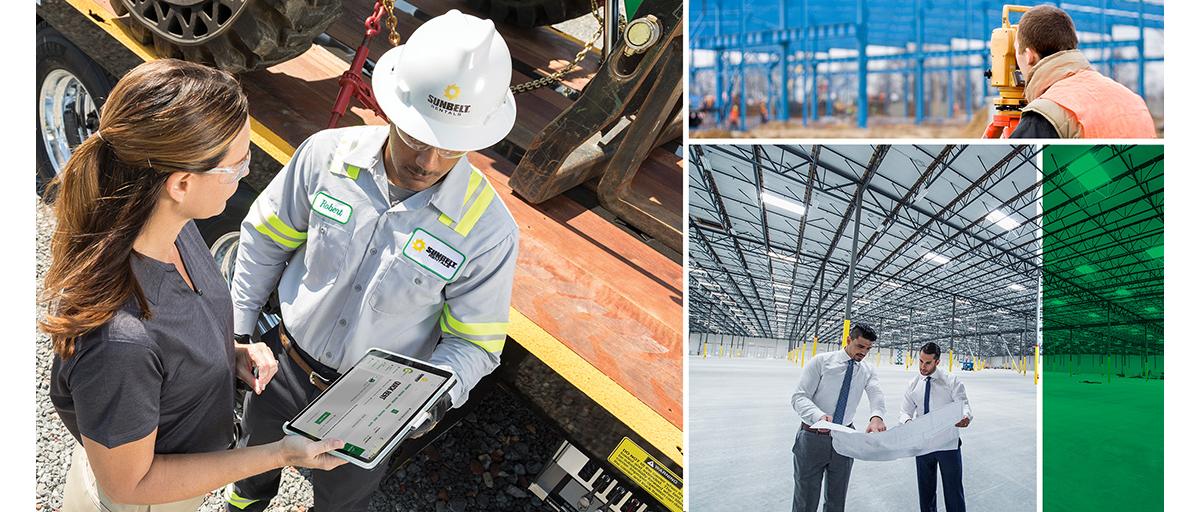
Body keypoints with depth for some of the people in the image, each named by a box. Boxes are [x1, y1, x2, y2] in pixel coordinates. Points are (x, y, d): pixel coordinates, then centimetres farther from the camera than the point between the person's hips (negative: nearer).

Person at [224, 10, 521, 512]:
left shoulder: (487, 230, -28)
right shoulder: (328, 155, -22)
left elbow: (474, 342, -16)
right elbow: (266, 239, -5)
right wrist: (236, 329, 0)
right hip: (284, 364, 3)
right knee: (256, 452, 34)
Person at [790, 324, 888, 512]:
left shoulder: (868, 370, 3)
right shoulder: (821, 361, -8)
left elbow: (876, 393, -16)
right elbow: (799, 397, -14)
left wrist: (877, 416, -40)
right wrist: (819, 415, -36)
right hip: (813, 436, -4)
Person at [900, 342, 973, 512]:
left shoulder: (952, 382, -7)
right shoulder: (913, 384, 2)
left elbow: (964, 404, -15)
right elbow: (905, 410, 3)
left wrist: (965, 417, -40)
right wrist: (907, 421, -22)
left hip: (948, 445, -3)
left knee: (953, 492, 3)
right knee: (925, 491, 16)